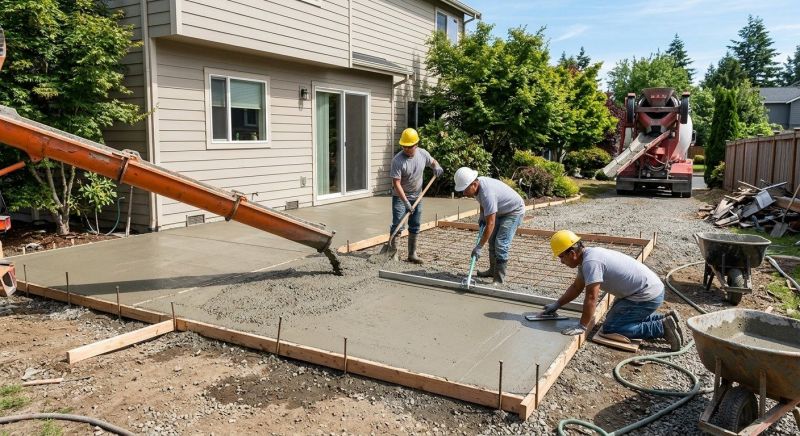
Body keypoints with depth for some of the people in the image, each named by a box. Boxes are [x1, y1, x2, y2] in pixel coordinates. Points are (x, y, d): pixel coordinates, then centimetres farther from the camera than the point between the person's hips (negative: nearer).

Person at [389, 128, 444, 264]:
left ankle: (412, 254, 21)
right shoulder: (397, 160, -22)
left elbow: (432, 162, 15)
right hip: (400, 197, -5)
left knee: (415, 227, 10)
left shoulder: (423, 153, -7)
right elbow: (396, 183, -24)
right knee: (397, 225, -8)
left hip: (416, 196, 5)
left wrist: (436, 167, -10)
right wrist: (406, 202, -29)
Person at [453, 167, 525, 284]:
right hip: (501, 211, 10)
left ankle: (499, 279, -13)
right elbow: (483, 202, 16)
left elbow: (490, 224, -38)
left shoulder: (488, 193, -38)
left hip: (514, 211, -10)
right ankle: (493, 270, 29)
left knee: (501, 244, -18)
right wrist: (482, 216, 2)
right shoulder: (477, 185, -11)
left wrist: (479, 247, -36)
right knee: (492, 241, 15)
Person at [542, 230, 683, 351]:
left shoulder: (590, 262, -24)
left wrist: (581, 326, -19)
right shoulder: (587, 256, 7)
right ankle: (664, 319, 17)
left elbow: (591, 297, -26)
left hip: (647, 296, -10)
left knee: (610, 328, -8)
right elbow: (576, 287, 20)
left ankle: (662, 327, -7)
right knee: (614, 317, 23)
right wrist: (556, 305, 22)